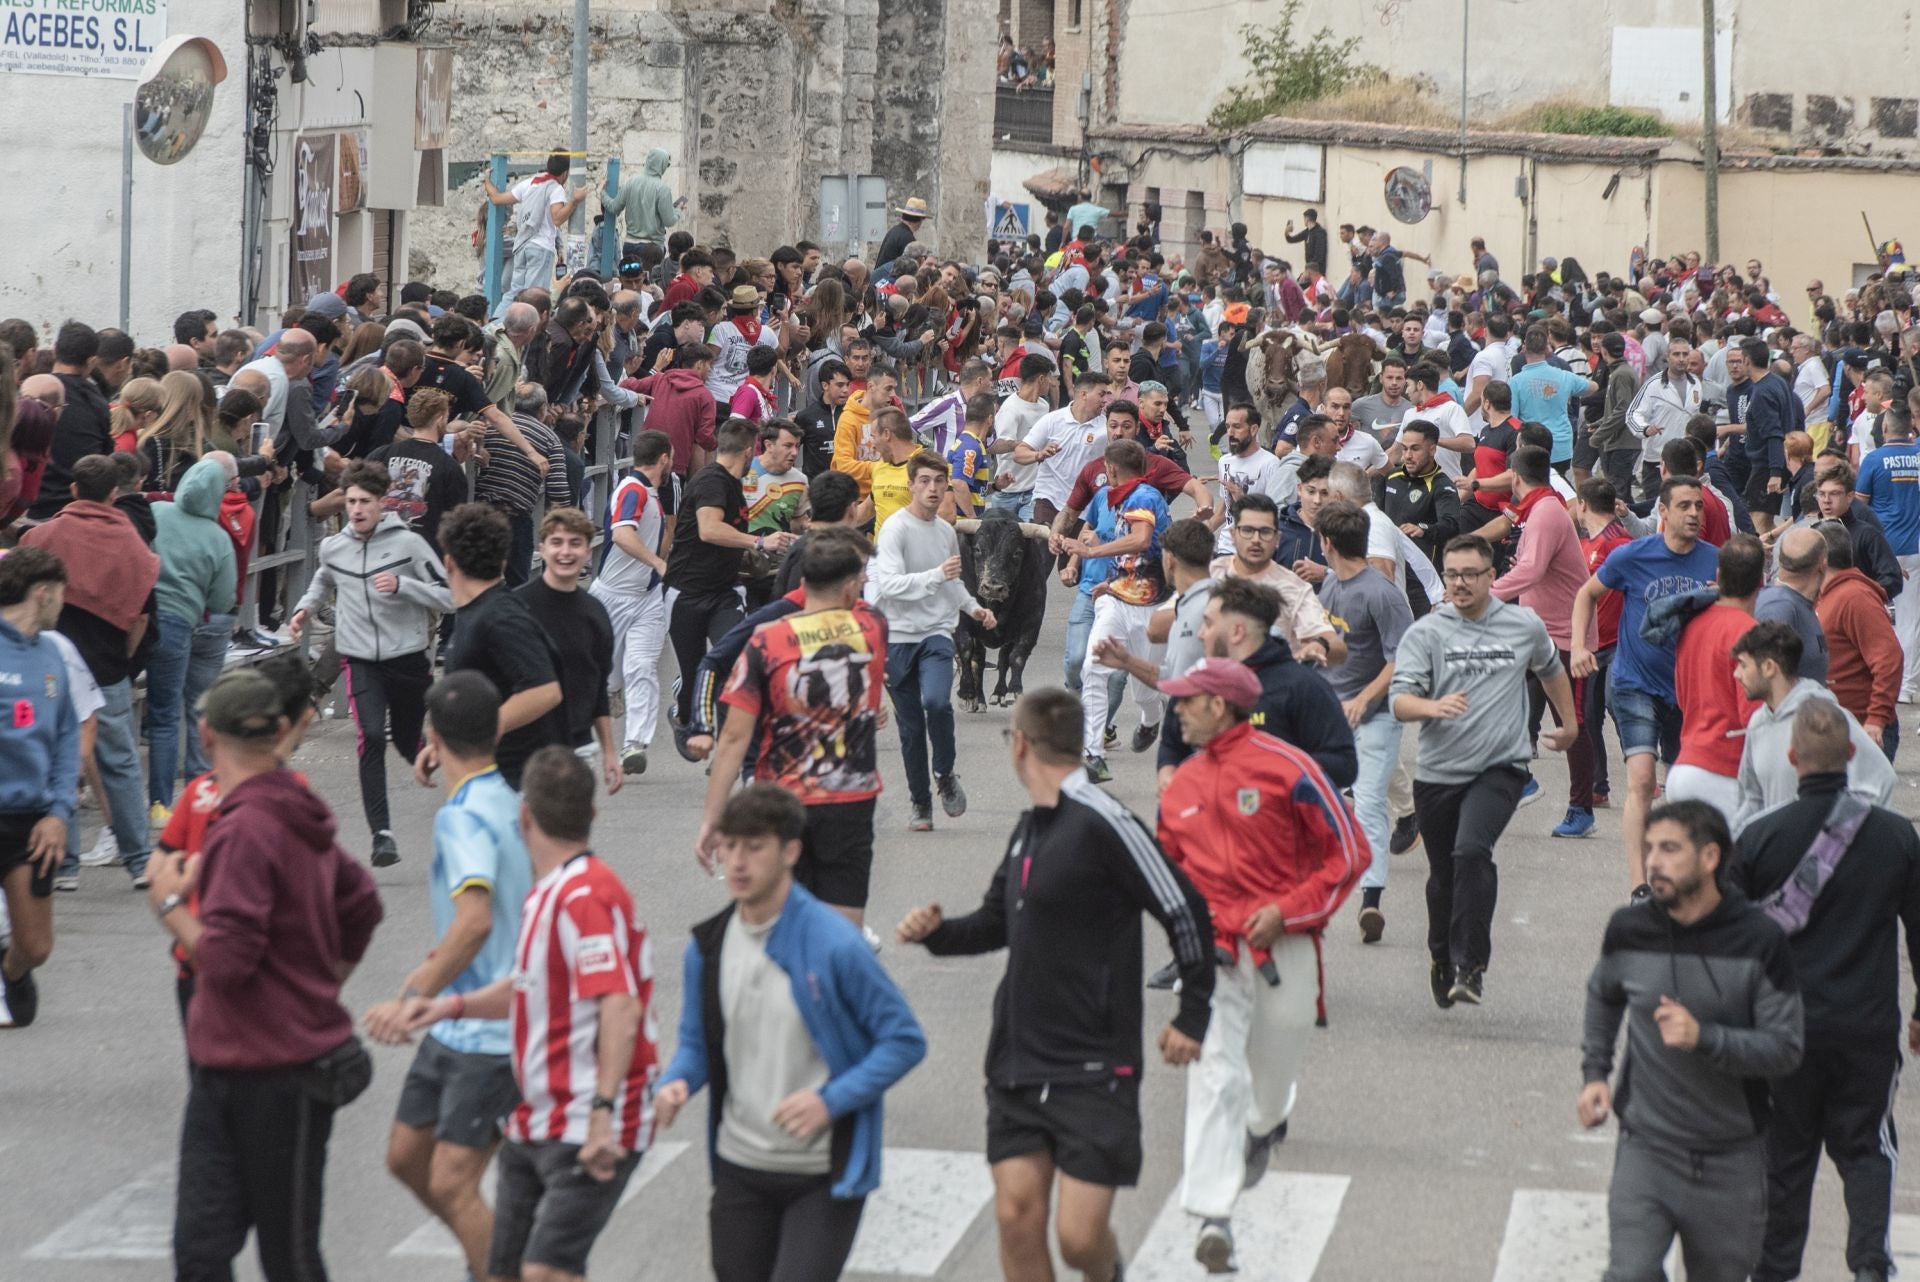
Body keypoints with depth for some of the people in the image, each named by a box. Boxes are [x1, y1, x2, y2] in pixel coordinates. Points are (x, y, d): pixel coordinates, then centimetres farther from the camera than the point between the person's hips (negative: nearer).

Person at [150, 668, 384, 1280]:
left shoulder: (243, 830, -19)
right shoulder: (298, 814, 10)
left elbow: (225, 958, -24)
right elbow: (362, 904, 24)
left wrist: (170, 906, -8)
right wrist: (319, 992, 30)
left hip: (276, 1075, -8)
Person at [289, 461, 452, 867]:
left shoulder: (408, 543, -9)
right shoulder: (331, 548, 2)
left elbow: (447, 596, -10)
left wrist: (401, 584, -23)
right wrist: (305, 608, 8)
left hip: (409, 656, -1)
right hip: (360, 659, 1)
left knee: (407, 741, 14)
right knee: (371, 738, -18)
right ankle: (382, 834, -18)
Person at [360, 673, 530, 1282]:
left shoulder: (464, 817, -21)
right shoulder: (505, 803, 8)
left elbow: (475, 922, -35)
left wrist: (418, 997, -32)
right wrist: (431, 969, 30)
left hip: (490, 1034, -9)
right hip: (453, 1029, 9)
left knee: (452, 1185, -9)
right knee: (405, 1157, 18)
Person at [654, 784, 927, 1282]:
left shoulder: (834, 944, -14)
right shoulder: (708, 946, 3)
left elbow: (905, 1040, -9)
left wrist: (831, 1101, -21)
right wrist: (676, 1083, -8)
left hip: (825, 1175, -5)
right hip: (740, 1168, 5)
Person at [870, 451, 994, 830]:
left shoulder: (947, 532, 12)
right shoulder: (895, 528, -9)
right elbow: (889, 584, -22)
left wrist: (973, 607, 22)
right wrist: (937, 575, -28)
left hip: (936, 633, 3)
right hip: (897, 636, -3)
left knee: (937, 701, -24)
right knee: (910, 725, 2)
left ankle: (945, 774, -2)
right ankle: (920, 803, 15)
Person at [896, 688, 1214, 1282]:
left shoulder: (1103, 823, -14)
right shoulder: (1030, 826, 12)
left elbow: (1186, 912, -10)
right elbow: (998, 920, 25)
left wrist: (1192, 1016, -5)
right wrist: (939, 931, 5)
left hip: (1093, 1071, -7)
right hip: (1017, 1062, 7)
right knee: (1017, 1213, 1)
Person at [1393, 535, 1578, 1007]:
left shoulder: (1525, 625, 4)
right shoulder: (1426, 632, -1)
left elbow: (1551, 671, 26)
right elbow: (1400, 700, -10)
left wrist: (1569, 723, 36)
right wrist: (1433, 707, -30)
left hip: (1500, 767, -1)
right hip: (1438, 772, 1)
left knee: (1472, 850, -25)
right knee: (1443, 876, 13)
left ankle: (1470, 965, -22)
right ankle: (1443, 961, 38)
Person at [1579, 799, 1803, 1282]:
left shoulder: (1757, 940, -10)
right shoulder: (1629, 929, -2)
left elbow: (1786, 1049, -10)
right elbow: (1603, 994, 21)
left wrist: (1705, 1038, -24)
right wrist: (1594, 1073, 10)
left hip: (1730, 1160, -1)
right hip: (1646, 1148, 1)